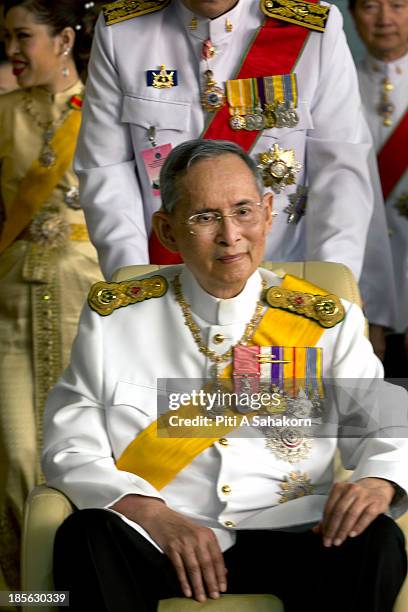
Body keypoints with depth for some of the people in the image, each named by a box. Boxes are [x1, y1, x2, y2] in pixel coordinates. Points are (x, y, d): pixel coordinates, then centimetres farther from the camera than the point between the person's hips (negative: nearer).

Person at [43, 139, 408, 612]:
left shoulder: (325, 322, 11)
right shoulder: (115, 316, 8)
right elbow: (70, 449, 3)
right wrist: (153, 515, -16)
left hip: (285, 536, 1)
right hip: (156, 539, -1)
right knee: (87, 536, -32)